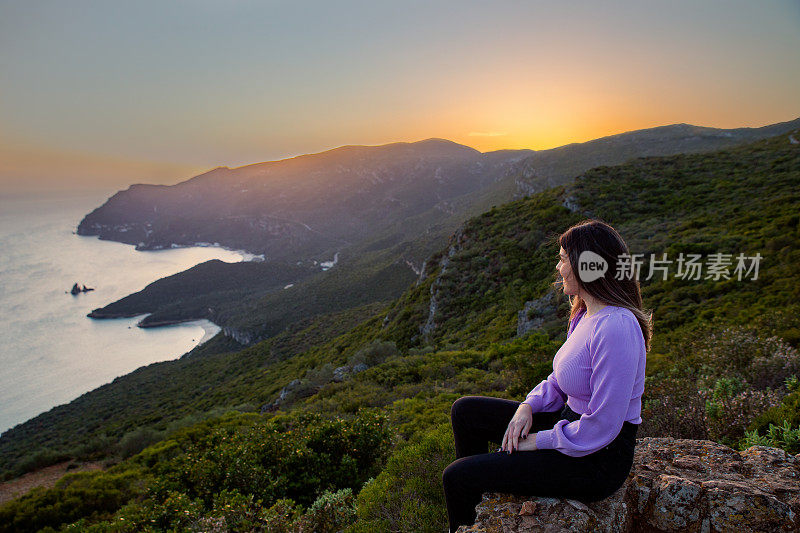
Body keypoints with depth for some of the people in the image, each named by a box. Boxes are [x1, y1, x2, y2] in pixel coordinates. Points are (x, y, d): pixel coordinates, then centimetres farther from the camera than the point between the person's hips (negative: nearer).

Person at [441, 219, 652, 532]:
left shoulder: (616, 328, -28)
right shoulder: (586, 314, 3)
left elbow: (602, 427, -27)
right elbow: (562, 379, 15)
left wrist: (540, 441, -16)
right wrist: (529, 406, -3)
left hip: (596, 460, -9)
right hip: (571, 421, 9)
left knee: (456, 477, -11)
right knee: (465, 411, 9)